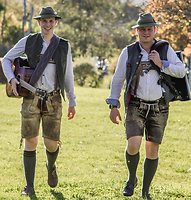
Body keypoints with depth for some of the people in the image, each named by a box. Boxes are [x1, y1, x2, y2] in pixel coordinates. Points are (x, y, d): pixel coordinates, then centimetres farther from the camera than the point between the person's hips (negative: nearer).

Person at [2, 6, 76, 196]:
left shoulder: (63, 46, 4)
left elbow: (68, 75, 10)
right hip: (31, 98, 0)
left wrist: (72, 102, 11)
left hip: (53, 99, 0)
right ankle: (29, 186, 5)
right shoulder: (28, 41, 1)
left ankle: (51, 166, 33)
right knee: (30, 141, -3)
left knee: (51, 143, -2)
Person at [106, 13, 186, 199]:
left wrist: (161, 64, -15)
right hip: (136, 106, -1)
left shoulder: (165, 49, 4)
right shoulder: (129, 52, 2)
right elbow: (117, 80, 5)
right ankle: (131, 179, 10)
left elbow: (181, 71, -3)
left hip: (159, 108, 1)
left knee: (152, 150, 4)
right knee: (133, 145, -18)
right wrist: (113, 106, -1)